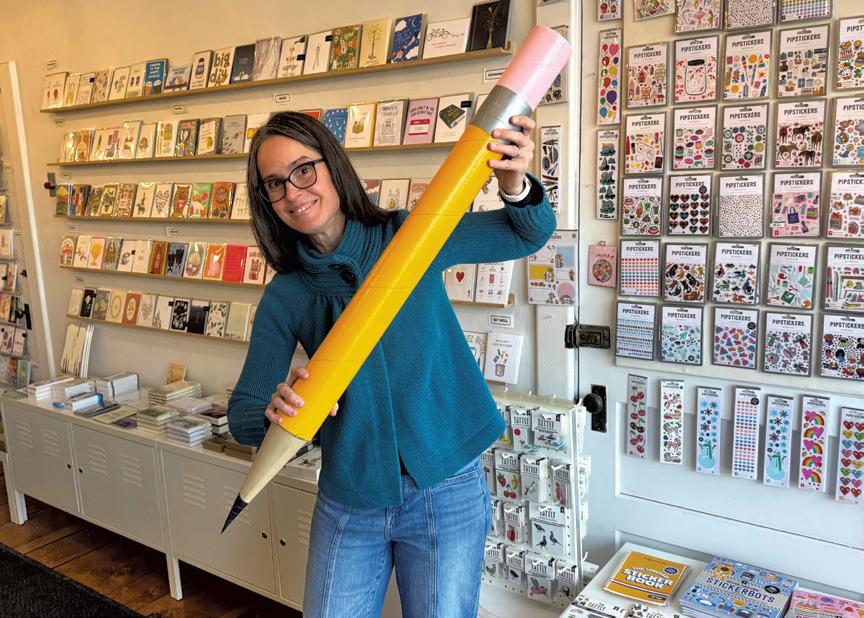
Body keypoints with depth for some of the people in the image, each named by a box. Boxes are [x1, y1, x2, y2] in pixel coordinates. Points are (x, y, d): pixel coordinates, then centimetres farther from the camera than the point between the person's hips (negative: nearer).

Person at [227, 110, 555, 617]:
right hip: (348, 501, 2)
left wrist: (516, 186, -23)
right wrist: (274, 413, -26)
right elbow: (243, 413, -1)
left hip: (444, 490, -1)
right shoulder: (285, 296, -3)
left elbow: (530, 235, 0)